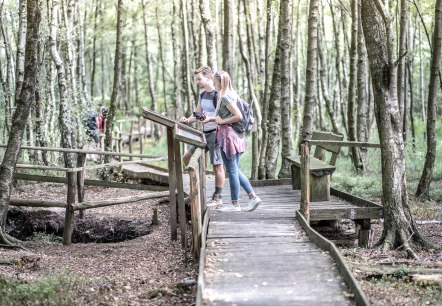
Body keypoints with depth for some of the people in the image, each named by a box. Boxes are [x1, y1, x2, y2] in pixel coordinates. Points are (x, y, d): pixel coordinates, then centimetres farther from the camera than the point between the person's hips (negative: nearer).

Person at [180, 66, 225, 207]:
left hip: (215, 133, -9)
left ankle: (218, 198, 7)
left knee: (217, 166, -2)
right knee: (186, 158, 9)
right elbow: (197, 114, 17)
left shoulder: (218, 95, -14)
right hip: (204, 133, 9)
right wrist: (187, 120, -1)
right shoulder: (202, 95, 13)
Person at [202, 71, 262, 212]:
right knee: (235, 170, 15)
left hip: (228, 135, -9)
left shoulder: (225, 97, -16)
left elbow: (239, 116, -23)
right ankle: (253, 197, 12)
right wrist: (211, 118, 17)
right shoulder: (232, 95, 13)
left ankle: (235, 204, 8)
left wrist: (222, 121, -13)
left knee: (232, 171, 0)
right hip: (235, 135, 10)